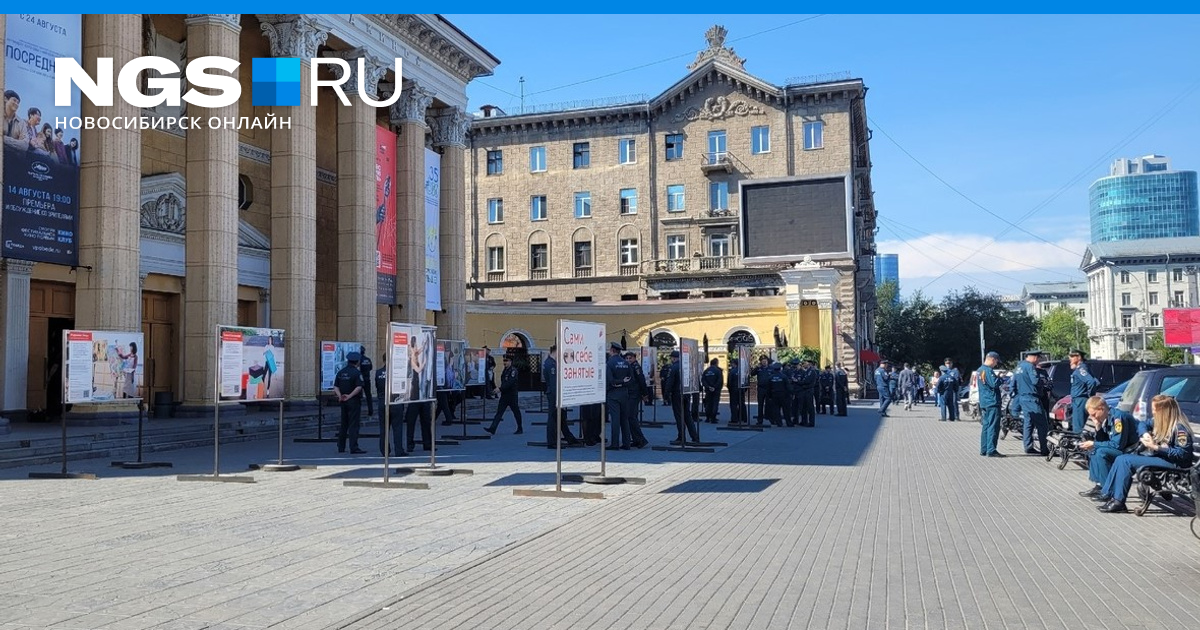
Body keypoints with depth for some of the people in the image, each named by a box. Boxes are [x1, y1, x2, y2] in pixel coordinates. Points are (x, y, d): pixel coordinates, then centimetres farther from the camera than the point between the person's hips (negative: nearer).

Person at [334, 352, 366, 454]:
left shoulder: (340, 372, 9)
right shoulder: (357, 372, -11)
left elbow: (335, 387, 5)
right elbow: (359, 387, -21)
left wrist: (340, 396, -6)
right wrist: (349, 396, -16)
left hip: (344, 402, 6)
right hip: (354, 401, -6)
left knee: (343, 424, 15)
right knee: (353, 425, -5)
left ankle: (341, 447, 19)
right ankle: (354, 448, -8)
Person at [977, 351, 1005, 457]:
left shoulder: (979, 370, 16)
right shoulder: (988, 370, -15)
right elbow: (994, 383, -23)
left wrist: (998, 377, 16)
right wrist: (1001, 378, -7)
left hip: (983, 403, 10)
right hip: (992, 402, -10)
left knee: (986, 426, 13)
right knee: (993, 427, -8)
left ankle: (983, 450, 16)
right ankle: (991, 450, -10)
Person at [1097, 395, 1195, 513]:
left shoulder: (1179, 428, -16)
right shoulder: (1160, 422, 10)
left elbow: (1183, 453, -22)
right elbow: (1143, 425, 25)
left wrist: (1155, 447, -24)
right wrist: (1145, 434, 0)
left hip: (1172, 463, -9)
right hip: (1156, 457, 9)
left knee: (1126, 461, -22)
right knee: (1121, 459, -7)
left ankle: (1119, 502, -20)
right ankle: (1107, 494, -9)